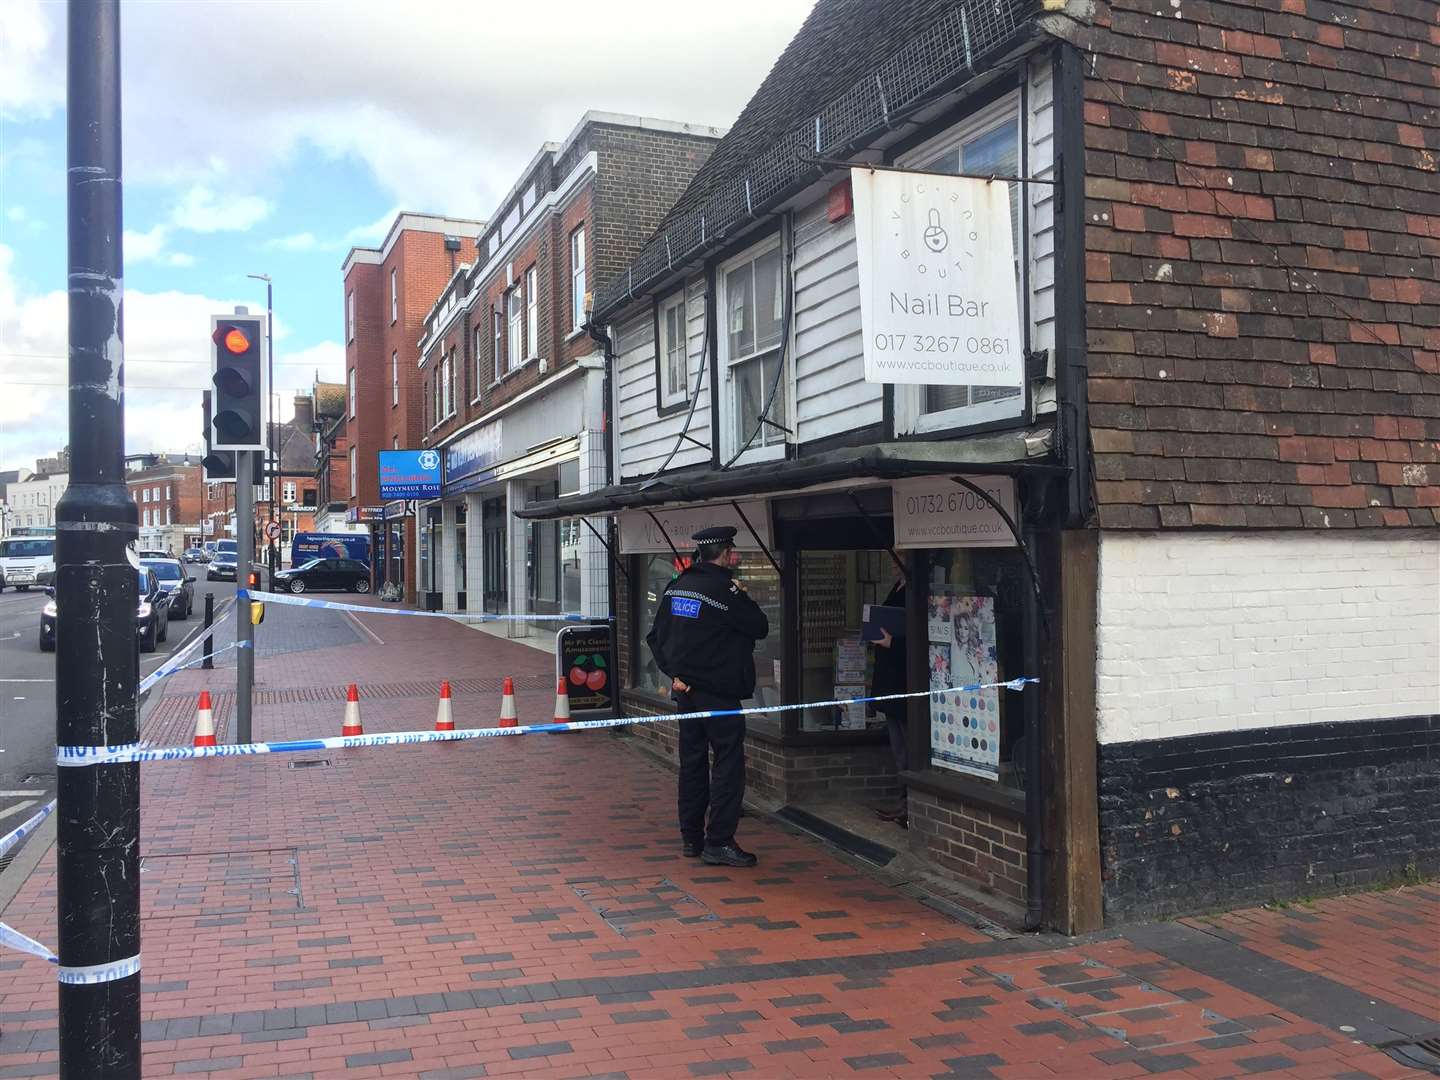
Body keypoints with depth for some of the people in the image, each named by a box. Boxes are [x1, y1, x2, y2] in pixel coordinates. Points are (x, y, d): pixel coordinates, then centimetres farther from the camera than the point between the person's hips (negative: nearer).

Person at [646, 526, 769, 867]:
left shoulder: (675, 587, 8)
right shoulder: (726, 591, -15)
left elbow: (656, 637, 9)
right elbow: (760, 628, -7)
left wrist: (673, 672, 7)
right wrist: (743, 597, 5)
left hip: (686, 689, 8)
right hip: (719, 693, -8)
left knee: (692, 762, 14)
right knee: (728, 765, -1)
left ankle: (691, 838, 21)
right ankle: (719, 843, -1)